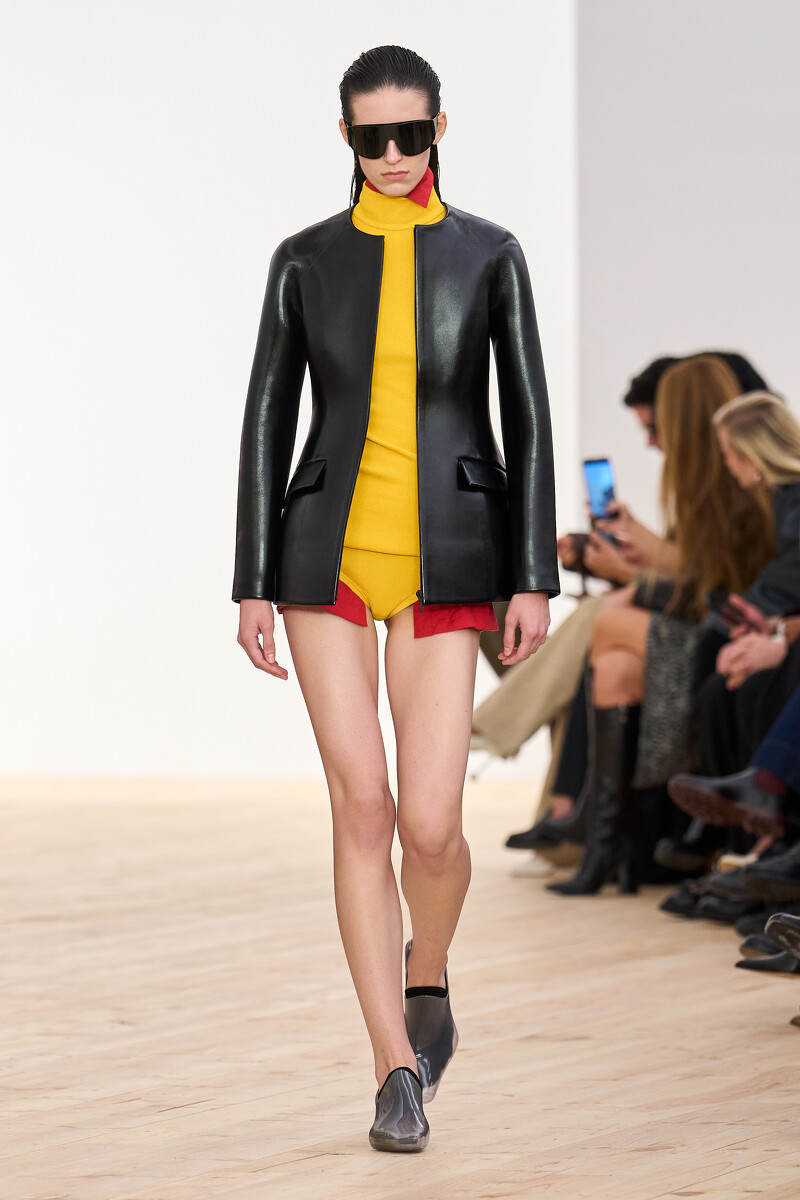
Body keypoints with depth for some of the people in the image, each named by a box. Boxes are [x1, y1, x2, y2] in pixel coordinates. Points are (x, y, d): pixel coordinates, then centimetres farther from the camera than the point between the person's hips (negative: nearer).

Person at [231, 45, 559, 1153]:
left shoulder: (489, 254, 2)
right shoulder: (306, 260, 4)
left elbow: (527, 418, 2)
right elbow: (268, 418, 5)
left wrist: (535, 578, -4)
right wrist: (252, 583, 0)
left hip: (448, 562, -1)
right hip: (329, 553, 1)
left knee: (430, 823, -8)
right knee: (363, 808, -6)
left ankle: (426, 971, 26)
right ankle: (398, 1071, 2)